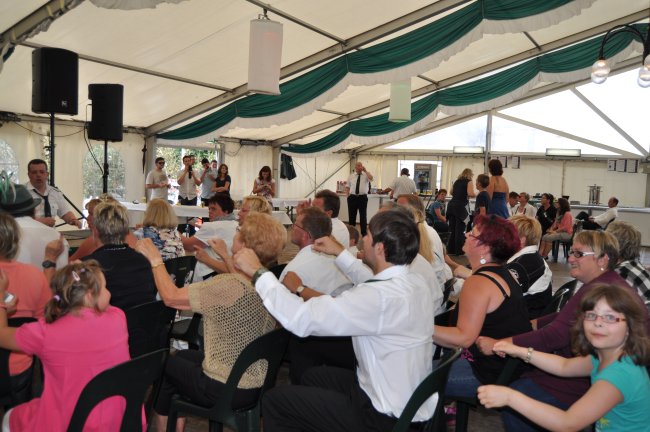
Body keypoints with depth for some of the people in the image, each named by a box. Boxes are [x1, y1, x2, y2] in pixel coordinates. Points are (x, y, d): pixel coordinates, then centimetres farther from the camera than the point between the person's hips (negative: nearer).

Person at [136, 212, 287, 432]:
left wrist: (155, 260, -4)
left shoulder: (229, 285, -27)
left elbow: (171, 297, -18)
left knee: (165, 364, 21)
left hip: (224, 390, -7)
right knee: (183, 356, 27)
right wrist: (227, 258, 24)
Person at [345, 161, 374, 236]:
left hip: (363, 197, -2)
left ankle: (364, 233, 11)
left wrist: (365, 170, -19)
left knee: (363, 215, 3)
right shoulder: (351, 176, 9)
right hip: (352, 197, 2)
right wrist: (348, 195, 1)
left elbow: (371, 178, -22)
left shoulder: (365, 175, 1)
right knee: (351, 215, 8)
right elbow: (347, 187, 13)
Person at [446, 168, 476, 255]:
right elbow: (470, 193, -15)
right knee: (460, 230, -2)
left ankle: (450, 249, 15)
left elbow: (451, 192, 23)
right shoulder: (469, 182, -1)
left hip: (452, 204, 6)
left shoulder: (457, 181, 17)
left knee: (452, 229, 10)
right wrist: (477, 195, 3)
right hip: (461, 206, -6)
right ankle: (458, 251, 0)